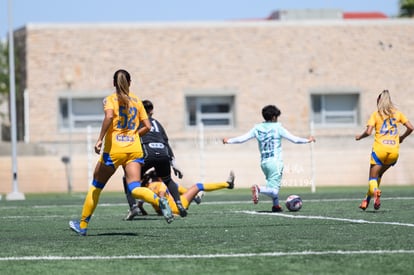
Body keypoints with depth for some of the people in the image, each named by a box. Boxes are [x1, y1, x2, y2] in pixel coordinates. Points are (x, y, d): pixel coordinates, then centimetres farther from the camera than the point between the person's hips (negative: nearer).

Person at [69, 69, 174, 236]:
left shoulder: (110, 100, 1)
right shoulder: (137, 101, 13)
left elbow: (109, 116, -20)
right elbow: (147, 126, 9)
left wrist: (100, 139, -18)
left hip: (114, 149, -3)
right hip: (134, 149, 3)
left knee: (96, 186, 12)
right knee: (134, 188, -7)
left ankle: (83, 225, 17)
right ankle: (159, 201, -37)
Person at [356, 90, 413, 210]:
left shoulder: (376, 114, 3)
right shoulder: (397, 113, 12)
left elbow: (368, 131, -8)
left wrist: (360, 137, 12)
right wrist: (402, 137, 23)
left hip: (380, 148, -3)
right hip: (394, 150, 3)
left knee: (373, 177, -1)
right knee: (379, 174, 21)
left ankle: (375, 192, -33)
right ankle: (367, 199, 17)